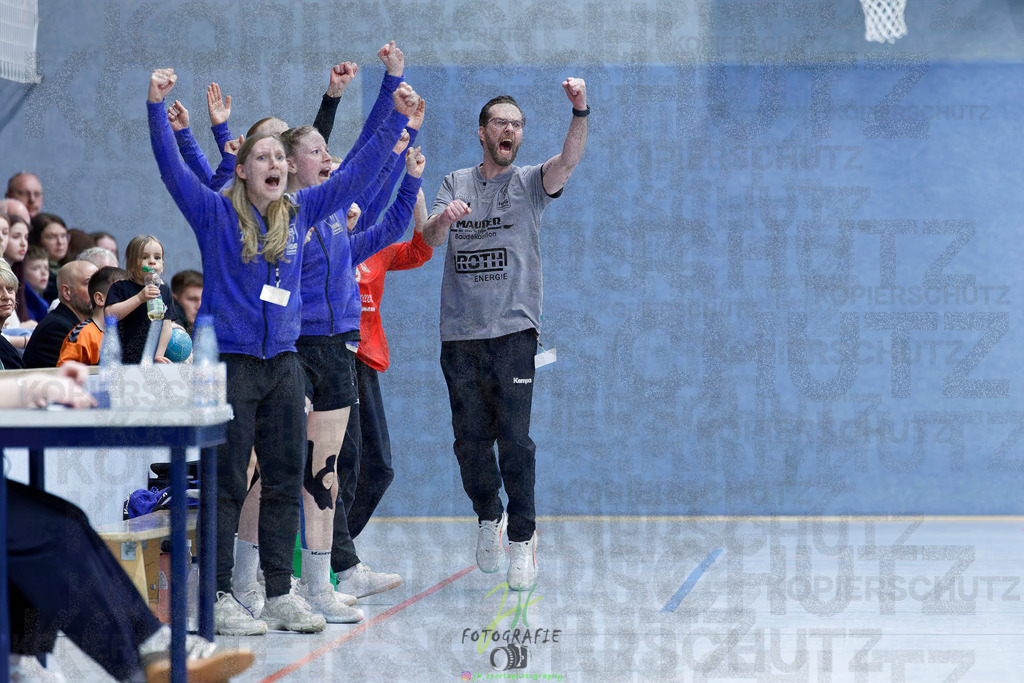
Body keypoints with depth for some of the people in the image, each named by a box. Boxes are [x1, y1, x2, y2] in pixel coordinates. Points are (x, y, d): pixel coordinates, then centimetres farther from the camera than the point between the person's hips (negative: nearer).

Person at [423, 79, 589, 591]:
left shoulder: (530, 183, 7)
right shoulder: (456, 184, 13)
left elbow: (569, 160, -13)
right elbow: (429, 238, -1)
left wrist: (580, 113, -31)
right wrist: (444, 219, -24)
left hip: (513, 329, -2)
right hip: (459, 332, 2)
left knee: (514, 439, -9)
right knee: (470, 438, 6)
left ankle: (522, 539, -2)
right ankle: (489, 517, 29)